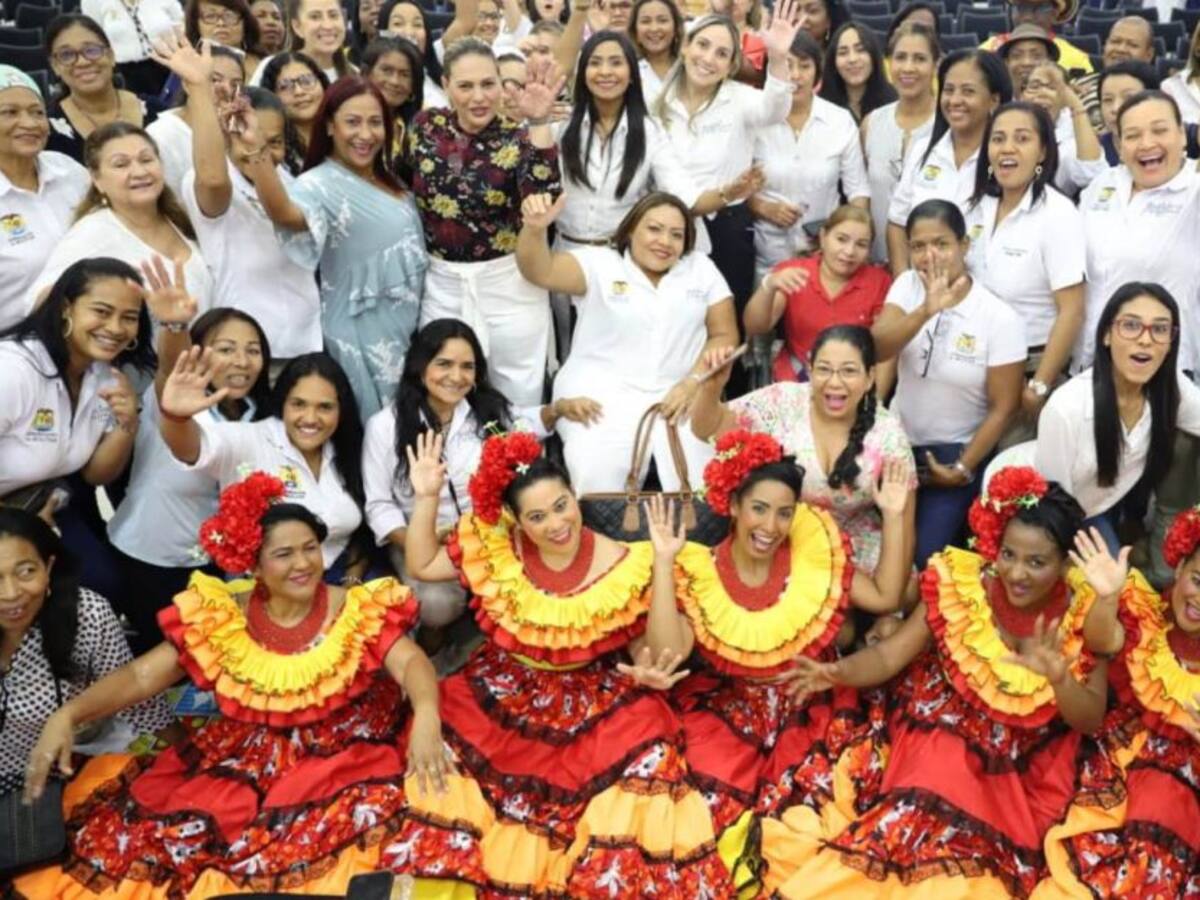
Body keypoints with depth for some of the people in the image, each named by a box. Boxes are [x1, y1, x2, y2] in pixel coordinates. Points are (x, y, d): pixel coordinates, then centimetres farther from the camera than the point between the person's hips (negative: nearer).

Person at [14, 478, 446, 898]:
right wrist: (67, 715, -20)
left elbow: (411, 662, -15)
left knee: (380, 807, -34)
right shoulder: (220, 619, -1)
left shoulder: (359, 610, -5)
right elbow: (140, 675, -3)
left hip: (344, 750, -2)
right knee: (130, 827, -14)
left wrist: (426, 716, -38)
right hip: (244, 757, 3)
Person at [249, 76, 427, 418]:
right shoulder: (320, 184, -17)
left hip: (405, 328, 7)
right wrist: (257, 153, -53)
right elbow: (286, 214, -41)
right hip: (362, 336, -7)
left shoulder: (391, 181, 7)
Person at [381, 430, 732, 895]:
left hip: (591, 699, -2)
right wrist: (426, 498, -9)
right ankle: (447, 870, 6)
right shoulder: (495, 547, -7)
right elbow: (421, 565, 4)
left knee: (646, 747, -26)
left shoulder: (623, 567, -13)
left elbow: (658, 652, -16)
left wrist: (663, 565, -25)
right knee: (441, 747, -19)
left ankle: (617, 881, -6)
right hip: (500, 693, 2)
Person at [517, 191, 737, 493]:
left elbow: (723, 334, 11)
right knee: (597, 476, -28)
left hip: (680, 397, 2)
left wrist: (695, 381, -6)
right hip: (602, 394, -2)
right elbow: (541, 271, -11)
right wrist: (535, 229, -32)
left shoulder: (701, 269, 12)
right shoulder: (599, 264, 4)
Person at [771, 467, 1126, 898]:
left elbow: (1091, 721, -9)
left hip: (1030, 764, 1)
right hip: (947, 736, 0)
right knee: (922, 815, -25)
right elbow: (889, 655, -8)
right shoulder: (959, 584, -9)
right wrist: (838, 672, -29)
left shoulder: (1087, 612, -9)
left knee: (984, 843, -23)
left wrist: (1057, 676, -30)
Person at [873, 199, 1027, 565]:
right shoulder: (907, 286, -7)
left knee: (922, 555, -10)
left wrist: (963, 469, -12)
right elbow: (876, 350, -23)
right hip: (899, 441, 4)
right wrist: (926, 310, -38)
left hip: (957, 452, -4)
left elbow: (1003, 407, -12)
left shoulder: (1000, 318, -17)